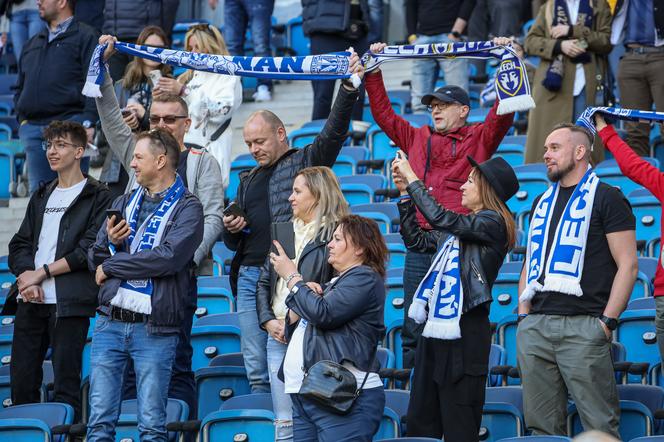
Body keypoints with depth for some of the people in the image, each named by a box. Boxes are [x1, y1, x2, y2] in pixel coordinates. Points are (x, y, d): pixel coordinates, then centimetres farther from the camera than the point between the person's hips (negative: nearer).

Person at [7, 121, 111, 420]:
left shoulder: (97, 197, 2)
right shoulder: (41, 196, 21)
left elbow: (88, 250, -8)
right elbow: (20, 244, 14)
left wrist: (42, 272, -10)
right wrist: (26, 277, -6)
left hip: (69, 303, -6)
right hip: (31, 301, 6)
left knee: (66, 384, -5)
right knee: (22, 382, 4)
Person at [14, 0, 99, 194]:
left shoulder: (84, 36, 4)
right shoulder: (32, 44, 25)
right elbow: (20, 88, 29)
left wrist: (87, 122, -15)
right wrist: (22, 118, 13)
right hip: (32, 127, 6)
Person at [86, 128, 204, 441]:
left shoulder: (187, 208, -2)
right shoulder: (124, 203, 17)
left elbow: (169, 257, -17)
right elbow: (95, 257, 15)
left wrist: (111, 266, -8)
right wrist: (112, 242, -8)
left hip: (154, 328, -5)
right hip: (110, 322, 5)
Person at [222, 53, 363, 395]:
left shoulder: (306, 162, 6)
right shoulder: (248, 180, 24)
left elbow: (333, 133, -10)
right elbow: (233, 244, 29)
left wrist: (348, 90, -21)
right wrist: (231, 230, 5)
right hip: (250, 275, 6)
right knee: (256, 368, 5)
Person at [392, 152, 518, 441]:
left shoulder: (492, 222, -7)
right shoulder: (459, 226, 19)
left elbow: (440, 218, -18)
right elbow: (416, 240, 23)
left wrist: (412, 179, -10)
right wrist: (405, 193, 16)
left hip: (464, 331, -9)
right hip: (435, 327, 9)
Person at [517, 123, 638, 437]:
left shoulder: (606, 198, 2)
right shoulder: (543, 203, 22)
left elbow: (627, 265, -5)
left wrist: (607, 322, -12)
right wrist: (523, 316, 12)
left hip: (582, 327, -6)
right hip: (535, 328, 7)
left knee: (599, 427, -9)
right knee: (541, 426, 5)